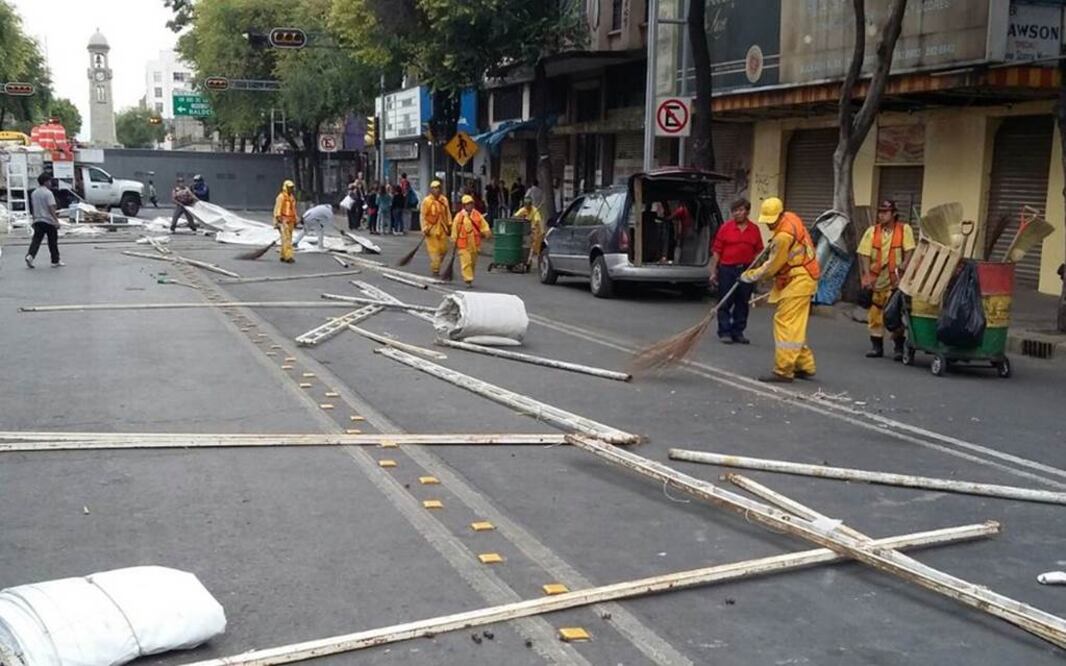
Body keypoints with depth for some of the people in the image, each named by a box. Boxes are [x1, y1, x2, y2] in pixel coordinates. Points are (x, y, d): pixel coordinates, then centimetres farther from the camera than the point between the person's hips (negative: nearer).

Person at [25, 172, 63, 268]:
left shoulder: (34, 193, 10)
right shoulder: (48, 193, -13)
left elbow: (33, 207, 17)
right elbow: (51, 208, -20)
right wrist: (56, 220, -21)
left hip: (37, 220, 6)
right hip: (49, 221, -6)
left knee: (36, 240, 3)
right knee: (53, 242, 4)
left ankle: (30, 256, -18)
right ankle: (55, 261, 11)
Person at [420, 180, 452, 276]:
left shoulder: (444, 200, 6)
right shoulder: (427, 201, -7)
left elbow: (448, 214, 12)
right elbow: (423, 216, -5)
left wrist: (449, 226, 9)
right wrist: (424, 228, -11)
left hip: (442, 228, 5)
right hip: (431, 229, -4)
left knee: (444, 249, 7)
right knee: (434, 250, -4)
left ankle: (435, 266, 26)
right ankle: (435, 269, 3)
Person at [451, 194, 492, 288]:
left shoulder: (477, 215, 4)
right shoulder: (459, 216, -5)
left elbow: (484, 225, 4)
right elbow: (455, 230, 0)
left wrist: (487, 232, -16)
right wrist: (454, 242, 2)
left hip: (474, 243, 4)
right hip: (463, 244, -4)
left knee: (473, 262, 14)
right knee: (466, 262, -10)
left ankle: (469, 278, 31)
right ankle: (468, 280, -10)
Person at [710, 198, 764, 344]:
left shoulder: (754, 230, 5)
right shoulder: (726, 227, -2)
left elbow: (758, 252, 10)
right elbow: (716, 251, -1)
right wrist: (713, 272, -4)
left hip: (746, 270, 3)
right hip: (727, 269, -3)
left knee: (742, 303, 8)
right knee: (725, 303, 1)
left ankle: (738, 332, 18)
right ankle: (724, 332, 10)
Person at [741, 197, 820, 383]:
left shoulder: (784, 235, -24)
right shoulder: (790, 217, 5)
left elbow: (772, 267, -15)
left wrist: (750, 276, -5)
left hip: (798, 281, -10)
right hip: (799, 279, 10)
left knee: (786, 323, -11)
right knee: (795, 325, 15)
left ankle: (783, 371, -12)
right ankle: (804, 366, 21)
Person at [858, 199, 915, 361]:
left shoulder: (904, 229, 1)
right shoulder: (872, 231, 5)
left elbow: (909, 250, -4)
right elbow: (864, 254, -2)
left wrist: (904, 264, -22)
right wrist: (867, 276, -12)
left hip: (895, 280, -3)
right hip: (875, 279, 3)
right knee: (874, 313, 6)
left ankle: (899, 347, 8)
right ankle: (877, 347, 17)